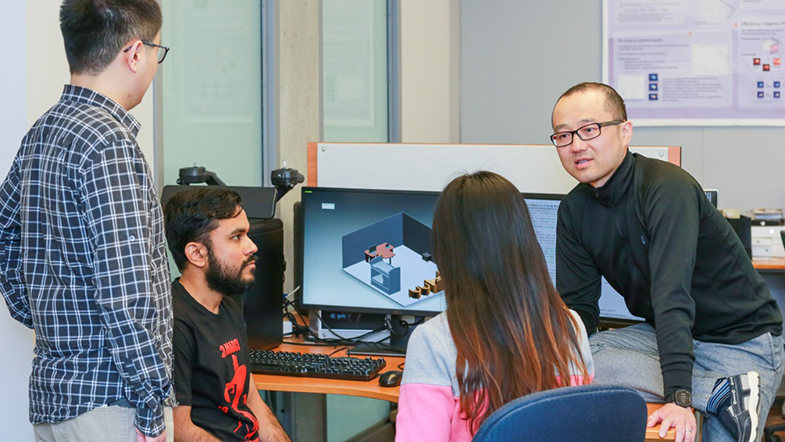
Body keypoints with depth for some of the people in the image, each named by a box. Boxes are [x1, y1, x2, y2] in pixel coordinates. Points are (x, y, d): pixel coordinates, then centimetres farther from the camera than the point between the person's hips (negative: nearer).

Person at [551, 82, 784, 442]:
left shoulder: (668, 188, -23)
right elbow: (578, 305, -1)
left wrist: (679, 398, -42)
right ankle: (726, 392, -20)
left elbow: (672, 296, -34)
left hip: (742, 341, -7)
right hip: (661, 334, 8)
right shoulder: (574, 210, 0)